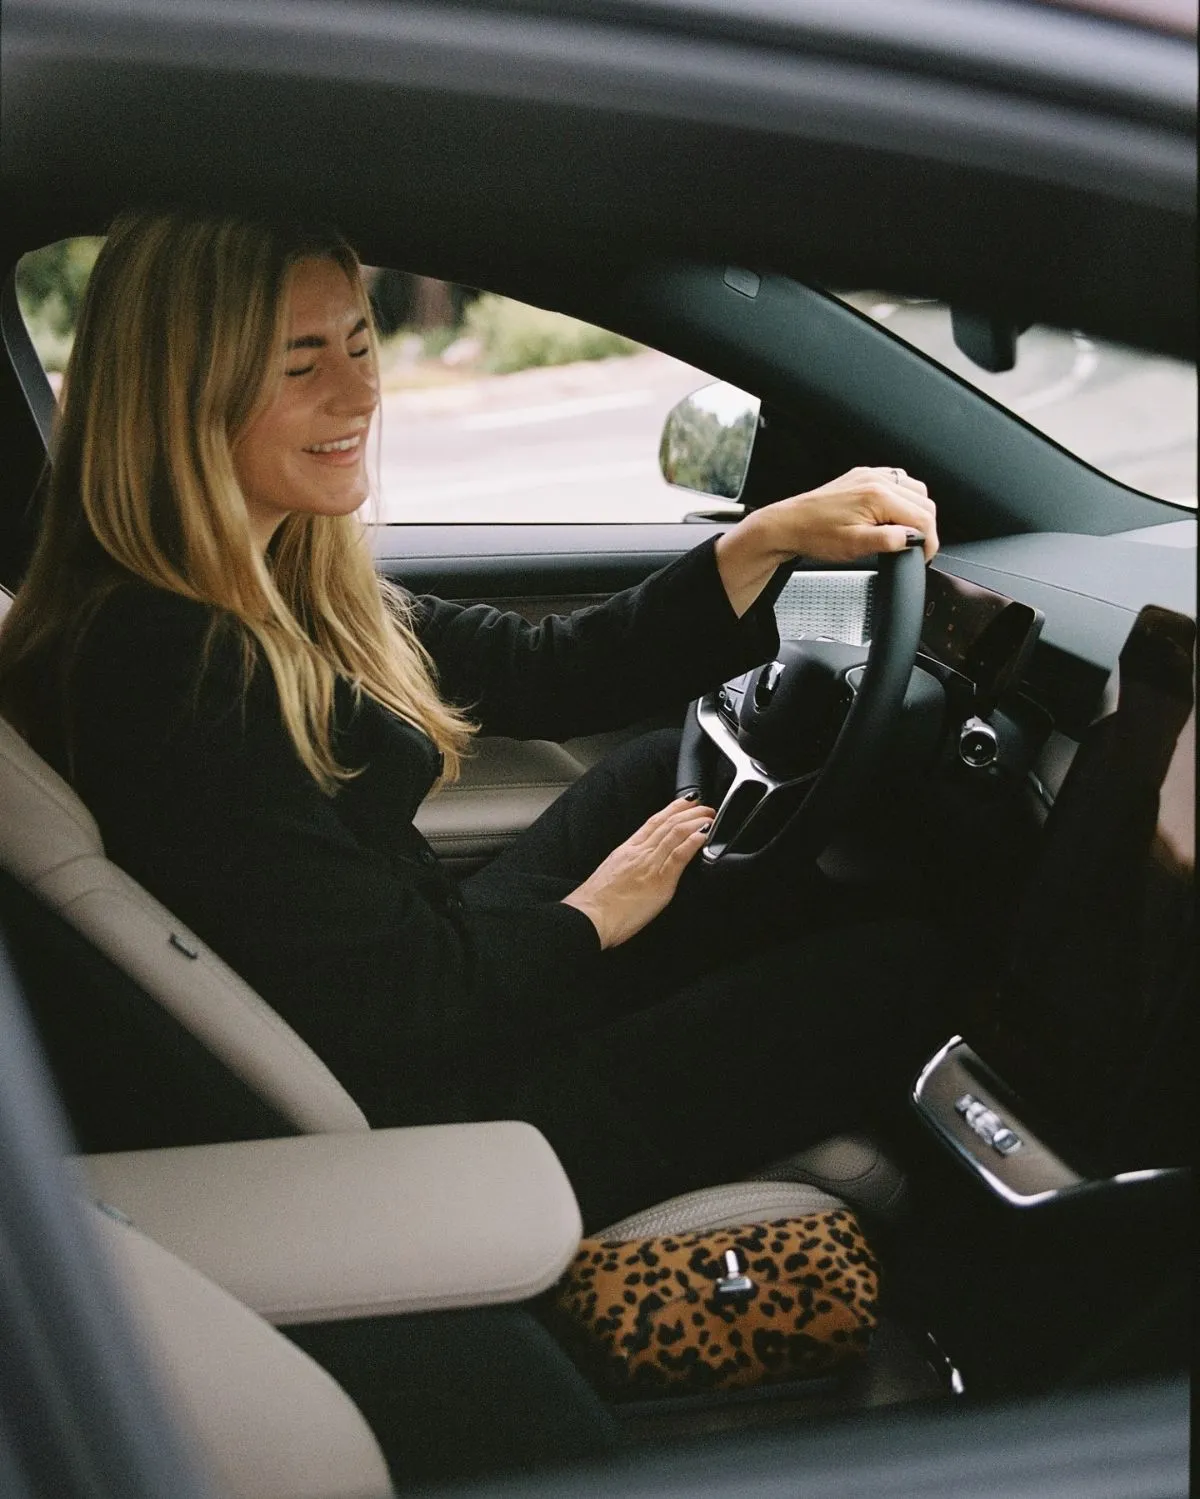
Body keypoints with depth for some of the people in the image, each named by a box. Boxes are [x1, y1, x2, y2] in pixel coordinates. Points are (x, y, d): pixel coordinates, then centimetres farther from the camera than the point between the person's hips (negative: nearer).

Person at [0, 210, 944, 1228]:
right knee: (881, 976, -1)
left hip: (438, 999, 10)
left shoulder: (281, 586, 1)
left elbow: (546, 676, 5)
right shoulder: (163, 669, -29)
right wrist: (590, 915, -9)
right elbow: (381, 1006, -26)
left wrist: (768, 538, -4)